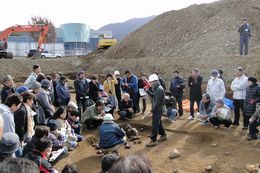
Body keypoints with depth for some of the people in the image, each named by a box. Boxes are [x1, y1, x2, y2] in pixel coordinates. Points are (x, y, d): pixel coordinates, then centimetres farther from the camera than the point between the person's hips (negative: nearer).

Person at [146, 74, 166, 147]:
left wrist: (152, 110, -16)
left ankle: (153, 141, -1)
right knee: (158, 123, 21)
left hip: (158, 110, -10)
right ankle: (163, 135, 35)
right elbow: (153, 96, 18)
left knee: (154, 125, -6)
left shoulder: (159, 89, -21)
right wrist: (148, 91, 5)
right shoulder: (157, 88, 10)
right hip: (157, 109, 10)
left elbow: (157, 102, -23)